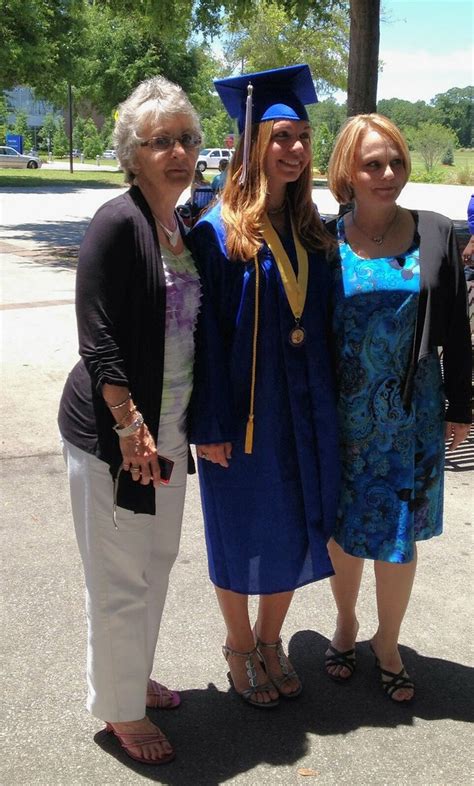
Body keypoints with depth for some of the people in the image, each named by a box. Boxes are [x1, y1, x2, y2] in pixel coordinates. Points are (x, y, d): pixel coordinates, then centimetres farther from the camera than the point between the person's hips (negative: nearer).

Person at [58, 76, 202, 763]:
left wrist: (191, 423, 14)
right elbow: (96, 338, -19)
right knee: (121, 578, 5)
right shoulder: (118, 223, -16)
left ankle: (134, 676, 40)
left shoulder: (182, 228, 9)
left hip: (167, 429, 8)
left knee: (157, 562, 20)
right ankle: (120, 709, 24)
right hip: (112, 431, -8)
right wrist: (130, 426, -21)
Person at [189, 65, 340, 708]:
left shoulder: (313, 235, 6)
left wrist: (329, 407, 8)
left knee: (296, 529, 14)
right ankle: (240, 647, 33)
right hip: (244, 413, -5)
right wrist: (209, 425, -16)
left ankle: (271, 640, 37)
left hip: (306, 413, 5)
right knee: (243, 534, 10)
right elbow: (204, 333, -13)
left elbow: (323, 323, 10)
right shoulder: (218, 233, -11)